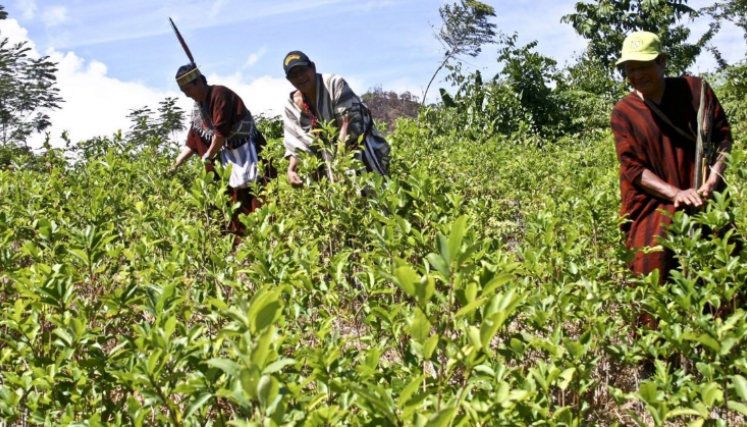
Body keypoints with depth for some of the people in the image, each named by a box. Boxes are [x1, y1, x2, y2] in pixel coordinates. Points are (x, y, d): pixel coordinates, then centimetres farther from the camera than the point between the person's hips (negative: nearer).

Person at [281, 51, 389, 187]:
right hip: (329, 158, 4)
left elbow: (349, 121, -24)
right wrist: (291, 169, -23)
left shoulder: (334, 84, -17)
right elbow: (295, 142, -3)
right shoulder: (292, 105, -2)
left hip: (359, 148, -4)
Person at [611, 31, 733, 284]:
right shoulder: (623, 112, -1)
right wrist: (676, 193, -20)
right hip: (654, 209, -1)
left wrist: (713, 179, -12)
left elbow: (723, 136, 6)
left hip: (705, 201, 2)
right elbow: (632, 168, -7)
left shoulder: (696, 89, 3)